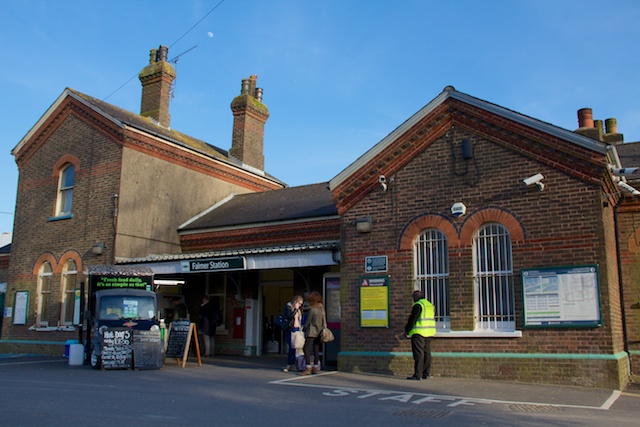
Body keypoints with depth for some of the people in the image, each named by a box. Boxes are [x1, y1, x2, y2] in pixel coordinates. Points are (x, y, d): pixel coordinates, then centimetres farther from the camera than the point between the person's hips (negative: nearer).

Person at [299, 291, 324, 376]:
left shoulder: (312, 309, -15)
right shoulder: (322, 307, 6)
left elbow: (308, 321, -8)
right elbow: (323, 320, 10)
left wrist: (303, 329, 7)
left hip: (312, 331, -8)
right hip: (319, 331, 8)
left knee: (306, 349, -8)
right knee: (316, 350, 12)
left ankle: (308, 369, -13)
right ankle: (315, 368, 15)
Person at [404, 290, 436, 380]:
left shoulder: (418, 305, -10)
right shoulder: (431, 305, 15)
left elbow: (412, 319, -14)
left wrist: (407, 330, -5)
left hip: (419, 332, -8)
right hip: (429, 333, 8)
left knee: (418, 354, -7)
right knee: (427, 353, 11)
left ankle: (417, 374, -9)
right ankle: (426, 374, 14)